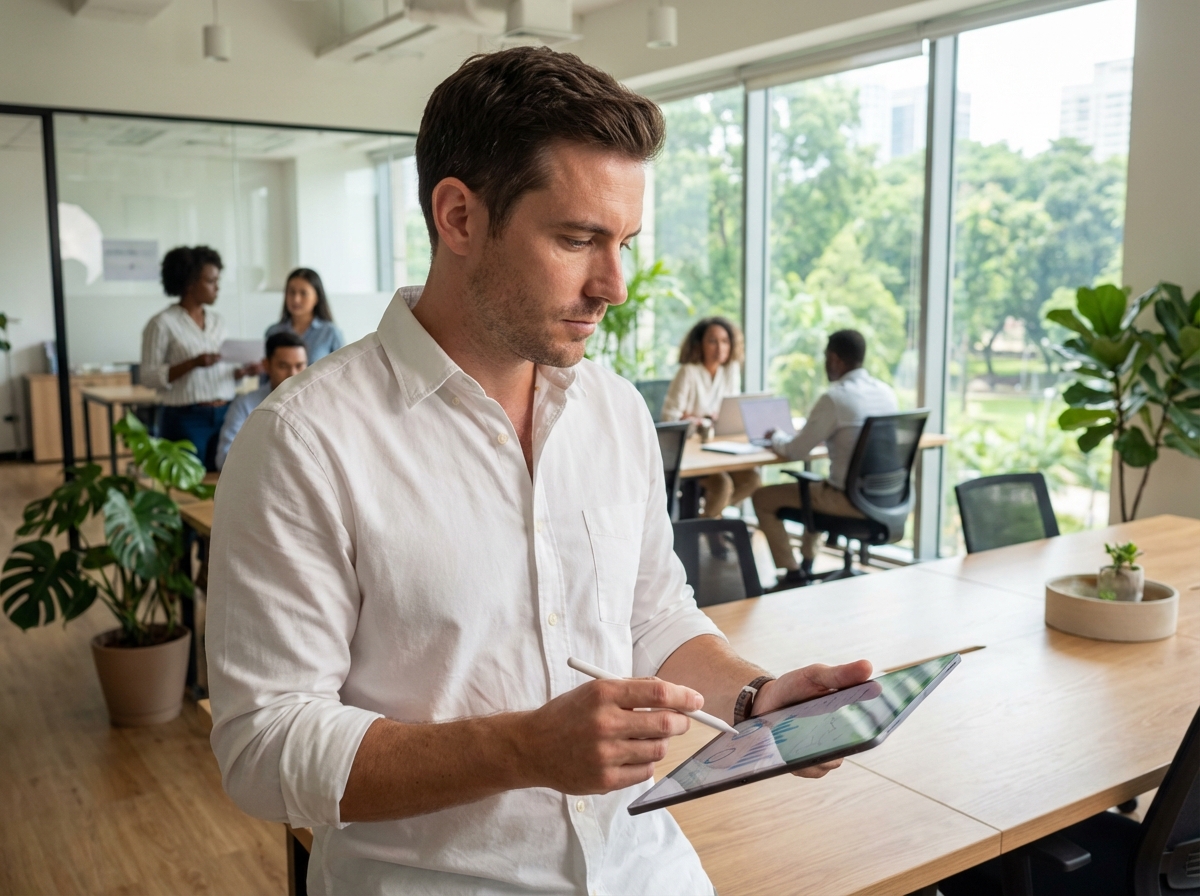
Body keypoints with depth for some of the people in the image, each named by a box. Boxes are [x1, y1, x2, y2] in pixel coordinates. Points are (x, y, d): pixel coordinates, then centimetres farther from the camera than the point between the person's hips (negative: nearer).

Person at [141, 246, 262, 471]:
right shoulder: (163, 323, -5)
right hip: (186, 420, -5)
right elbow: (148, 376, -9)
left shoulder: (216, 321, 13)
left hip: (225, 415, 5)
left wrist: (242, 371, -2)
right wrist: (193, 363, -20)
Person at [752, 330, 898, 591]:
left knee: (763, 498, 6)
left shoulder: (834, 398, -19)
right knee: (817, 488, 36)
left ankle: (794, 576, 10)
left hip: (851, 500, -8)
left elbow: (795, 451, -13)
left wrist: (776, 438, 8)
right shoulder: (886, 392, 4)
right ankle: (806, 564, 42)